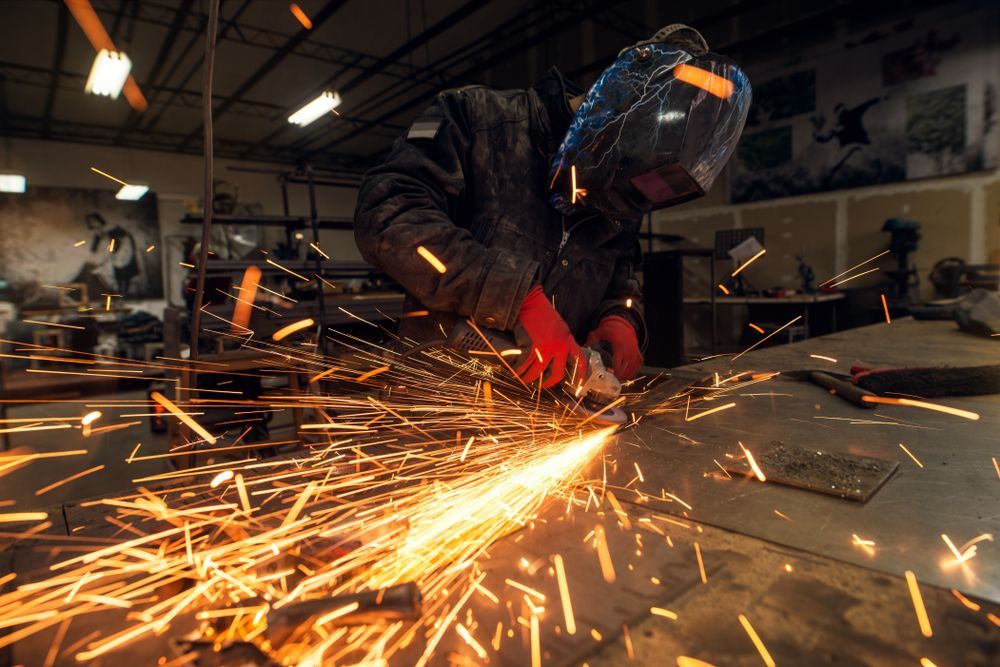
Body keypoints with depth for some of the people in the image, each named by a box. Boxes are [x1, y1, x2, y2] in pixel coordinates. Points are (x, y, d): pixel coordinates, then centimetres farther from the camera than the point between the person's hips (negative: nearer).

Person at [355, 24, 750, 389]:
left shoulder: (614, 193, 9)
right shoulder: (475, 118, -8)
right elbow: (387, 216, -20)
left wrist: (619, 317, -3)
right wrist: (522, 297, -26)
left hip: (545, 406, 5)